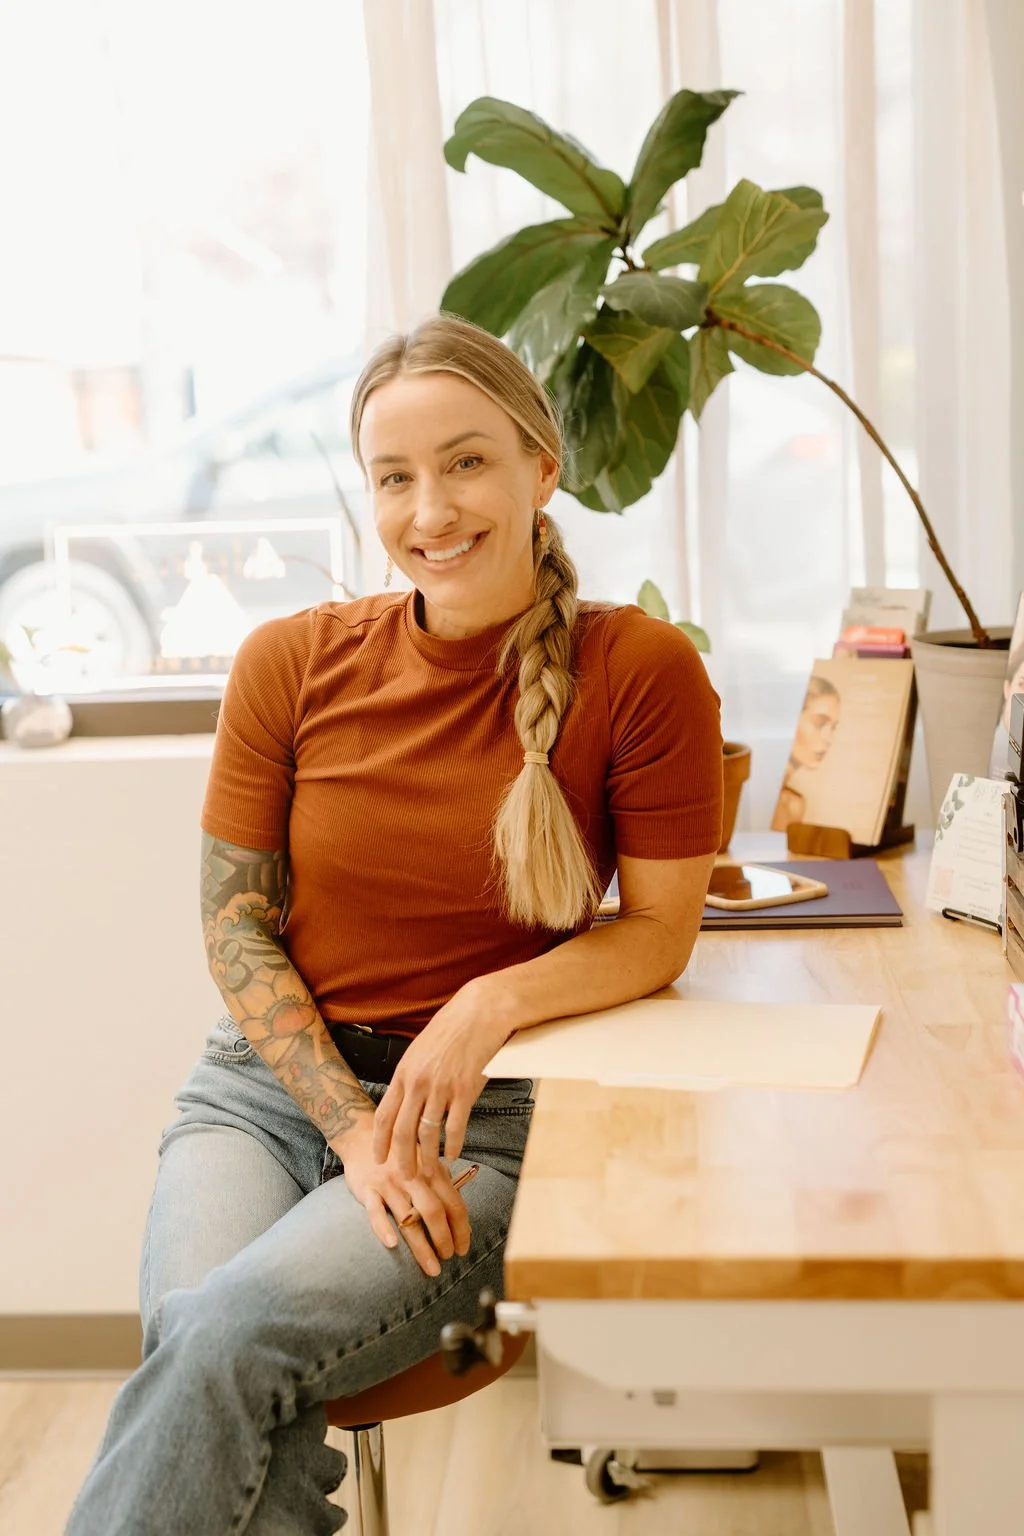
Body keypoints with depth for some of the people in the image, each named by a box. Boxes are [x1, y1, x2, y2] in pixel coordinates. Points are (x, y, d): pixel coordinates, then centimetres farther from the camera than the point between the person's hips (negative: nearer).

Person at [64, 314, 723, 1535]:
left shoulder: (643, 673, -7)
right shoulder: (291, 665, -1)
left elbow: (660, 931, -1)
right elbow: (235, 924, 1)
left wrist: (495, 1000, -19)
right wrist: (355, 1133, -10)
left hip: (489, 1115, -2)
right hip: (272, 1081, 2)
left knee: (225, 1335, -25)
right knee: (194, 1334, -27)